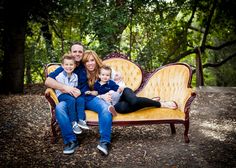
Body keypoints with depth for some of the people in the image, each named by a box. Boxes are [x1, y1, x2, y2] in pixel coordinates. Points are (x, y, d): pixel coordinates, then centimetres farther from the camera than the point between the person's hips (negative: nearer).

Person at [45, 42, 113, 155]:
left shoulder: (86, 67, 14)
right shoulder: (63, 69, 9)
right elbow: (48, 81, -3)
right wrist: (65, 87, -17)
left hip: (88, 97, 1)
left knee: (105, 107, -26)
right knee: (59, 108, -33)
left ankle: (104, 141, -27)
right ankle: (71, 141, -25)